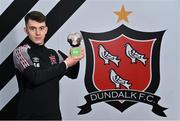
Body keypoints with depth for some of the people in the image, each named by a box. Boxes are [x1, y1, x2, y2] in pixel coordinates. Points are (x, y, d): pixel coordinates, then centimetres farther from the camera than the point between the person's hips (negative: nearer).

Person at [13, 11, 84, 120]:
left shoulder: (54, 54, 7)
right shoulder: (21, 51, -9)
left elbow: (73, 74, 12)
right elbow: (35, 77, -22)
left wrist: (75, 59, -8)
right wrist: (65, 64, -16)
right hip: (29, 115, -4)